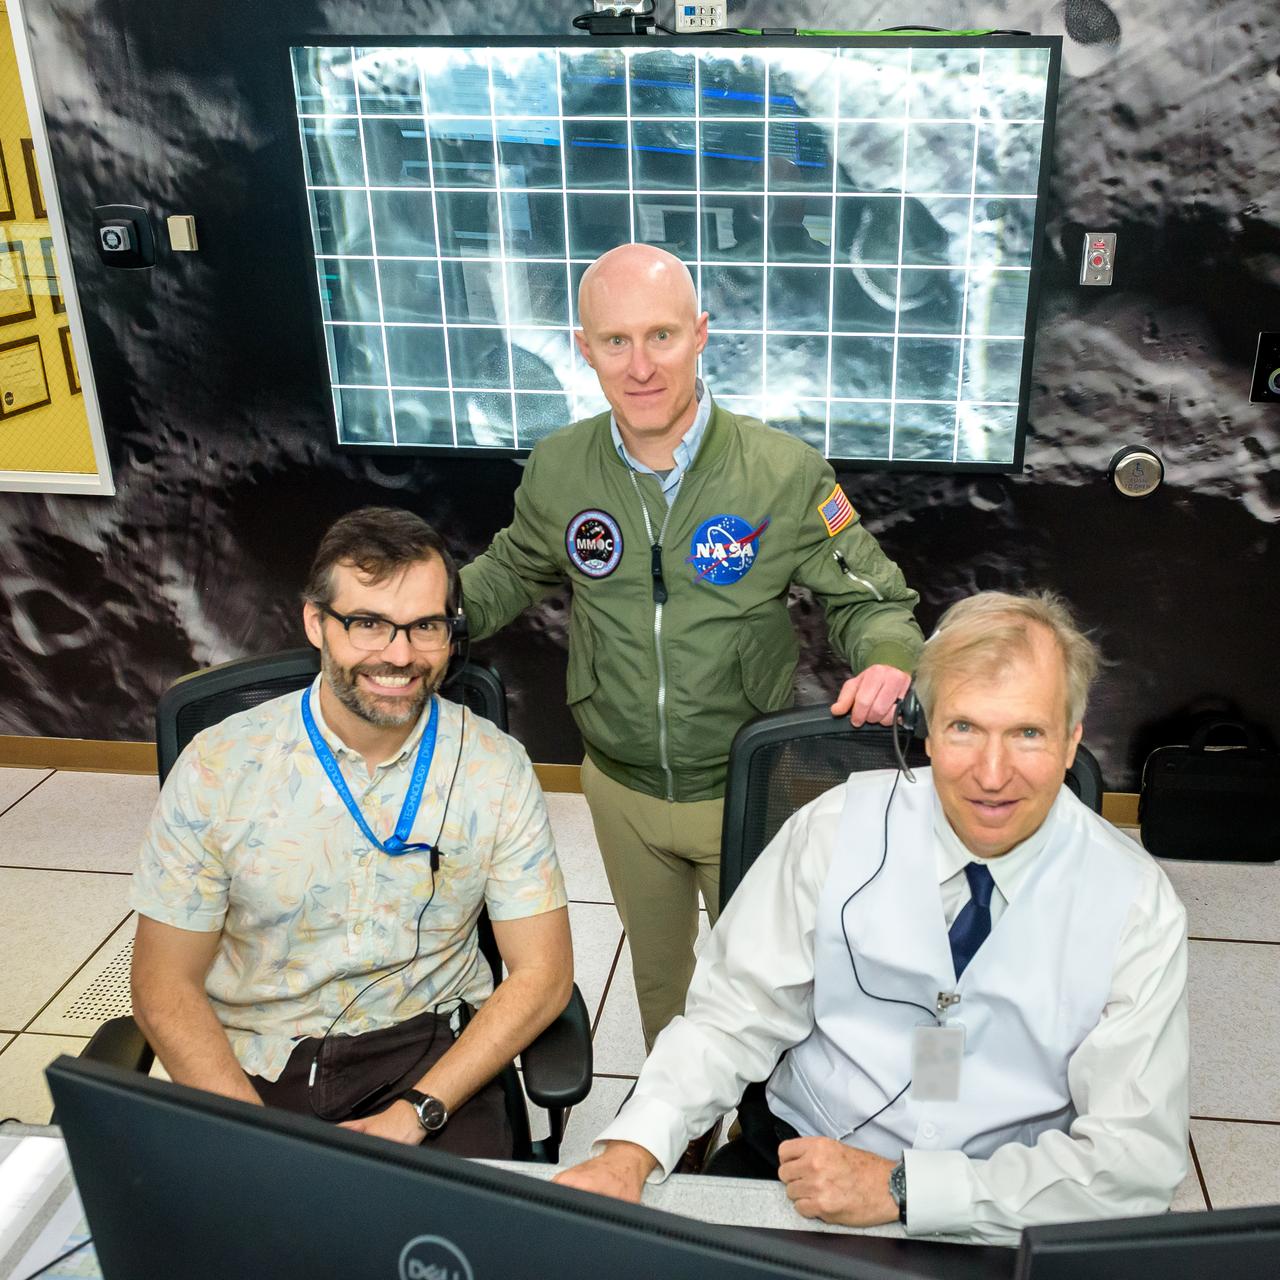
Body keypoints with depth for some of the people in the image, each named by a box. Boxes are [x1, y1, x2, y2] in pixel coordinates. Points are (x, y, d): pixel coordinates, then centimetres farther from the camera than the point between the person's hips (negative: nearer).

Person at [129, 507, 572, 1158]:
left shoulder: (494, 769, -6)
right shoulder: (218, 766, -7)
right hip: (248, 1059, 1)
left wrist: (412, 1115, -15)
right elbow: (164, 981, -3)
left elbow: (542, 971, -4)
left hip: (426, 1048, -1)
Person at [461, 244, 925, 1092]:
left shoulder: (786, 473, -18)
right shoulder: (559, 468, -9)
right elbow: (513, 575, 10)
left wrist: (886, 660, -30)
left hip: (750, 789, -3)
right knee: (657, 973, 26)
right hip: (622, 790, 3)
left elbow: (870, 600, -8)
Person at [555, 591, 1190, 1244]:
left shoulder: (1136, 906, -11)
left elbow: (1137, 1158, -13)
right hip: (795, 1164, 0)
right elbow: (737, 1013, -4)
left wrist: (901, 1187, -21)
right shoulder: (838, 829, -9)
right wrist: (630, 1152, -20)